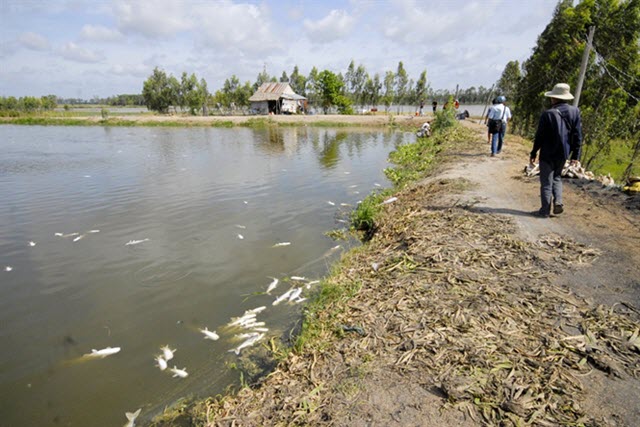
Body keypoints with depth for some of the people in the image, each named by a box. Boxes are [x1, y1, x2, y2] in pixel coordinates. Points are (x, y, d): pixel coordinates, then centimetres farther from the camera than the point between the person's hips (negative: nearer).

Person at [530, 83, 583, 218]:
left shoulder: (548, 114, -15)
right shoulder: (575, 112, 0)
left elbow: (539, 137, -11)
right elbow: (578, 136, 1)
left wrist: (533, 153, -1)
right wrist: (575, 155, 7)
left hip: (548, 154, -5)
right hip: (563, 153, 5)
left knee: (546, 182, 4)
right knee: (557, 177, 24)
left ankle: (545, 210, 9)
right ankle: (558, 201, 7)